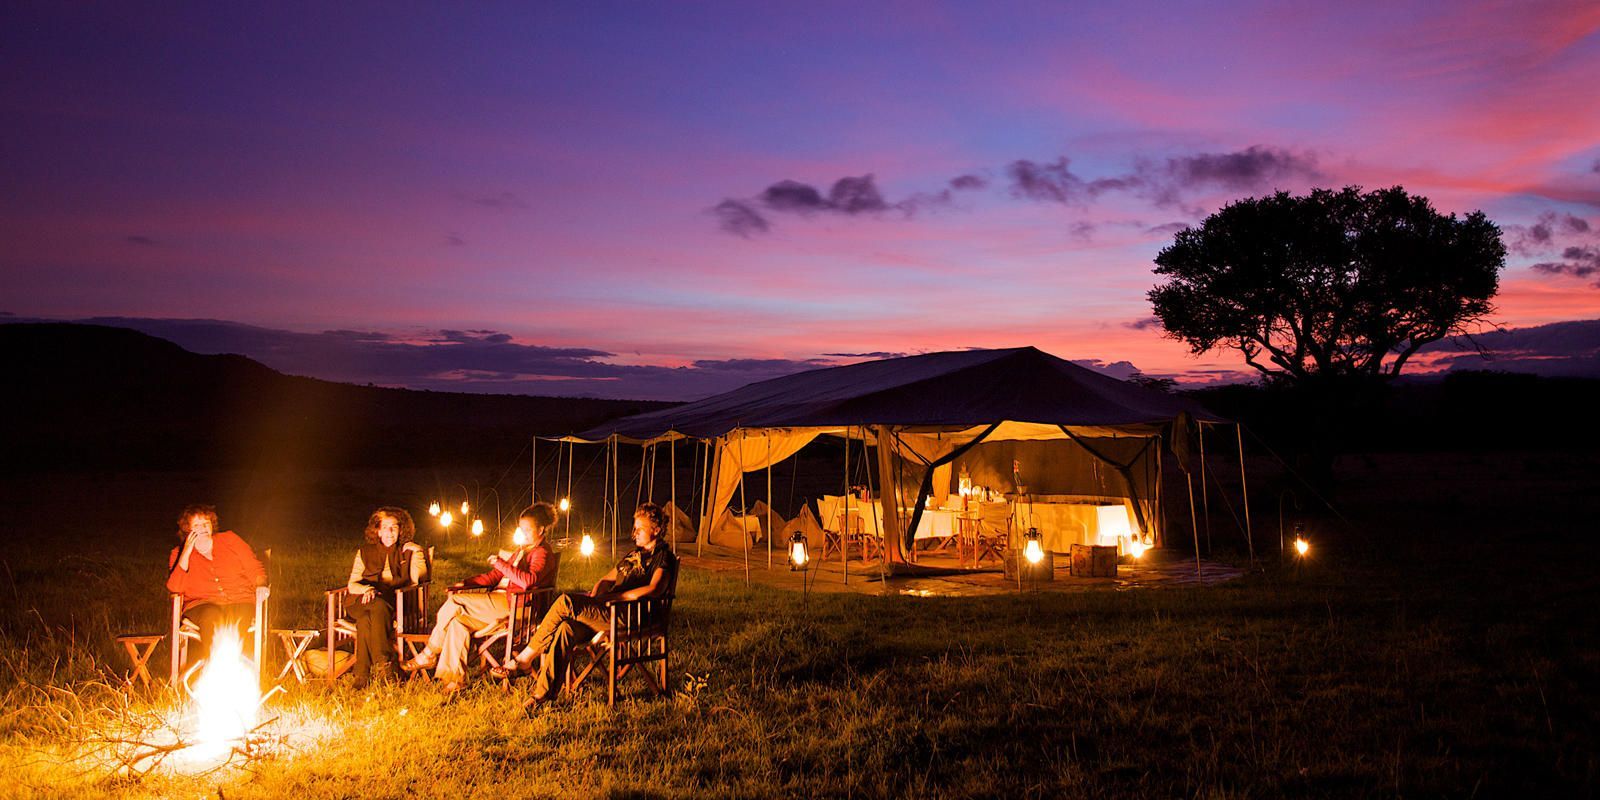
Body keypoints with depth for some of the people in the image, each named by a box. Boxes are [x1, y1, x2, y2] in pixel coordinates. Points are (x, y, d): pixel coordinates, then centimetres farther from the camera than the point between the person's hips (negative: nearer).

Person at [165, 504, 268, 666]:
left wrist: (261, 586, -5)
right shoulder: (179, 554, 15)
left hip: (240, 602, 0)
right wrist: (186, 553, -4)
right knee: (212, 617, -37)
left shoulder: (229, 539, 18)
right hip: (201, 605, 0)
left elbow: (255, 568, 17)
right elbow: (175, 588, -2)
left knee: (237, 620, -36)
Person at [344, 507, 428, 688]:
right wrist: (367, 589, -11)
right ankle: (383, 660, -37)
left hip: (395, 603, -1)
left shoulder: (407, 552, 18)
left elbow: (419, 578, 3)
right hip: (363, 602, 1)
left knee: (366, 621, -35)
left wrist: (417, 553, 1)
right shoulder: (365, 552, 19)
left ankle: (362, 674, -35)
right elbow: (352, 584, 10)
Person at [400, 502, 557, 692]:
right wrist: (465, 583, 10)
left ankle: (429, 654, -3)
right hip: (500, 599, 9)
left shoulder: (541, 553, -6)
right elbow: (495, 575, 22)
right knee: (457, 620, -13)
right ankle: (455, 678, -10)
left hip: (512, 604, -9)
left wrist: (501, 563, -21)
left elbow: (527, 581, -26)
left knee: (454, 601, -17)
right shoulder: (521, 550, 25)